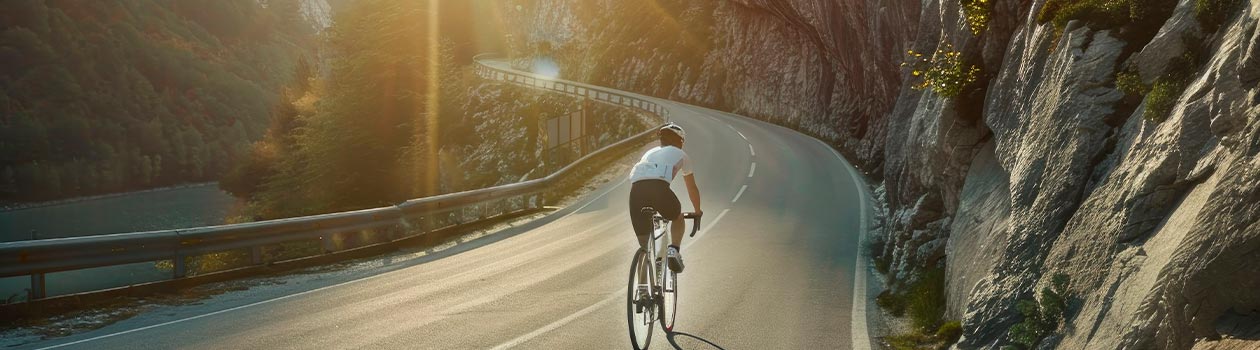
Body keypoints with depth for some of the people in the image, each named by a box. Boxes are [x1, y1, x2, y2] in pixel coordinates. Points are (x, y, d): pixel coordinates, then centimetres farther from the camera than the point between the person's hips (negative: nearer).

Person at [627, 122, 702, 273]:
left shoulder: (650, 153, 40)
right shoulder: (681, 155, 30)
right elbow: (692, 188, 40)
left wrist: (649, 213, 60)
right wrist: (697, 212, 56)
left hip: (636, 188, 3)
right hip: (659, 187, -3)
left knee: (643, 241, 14)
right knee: (678, 217, 28)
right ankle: (673, 250, 7)